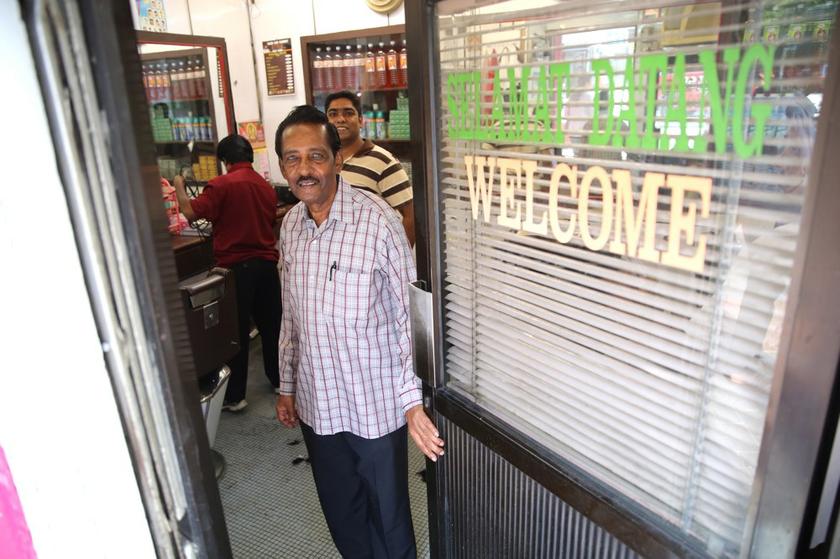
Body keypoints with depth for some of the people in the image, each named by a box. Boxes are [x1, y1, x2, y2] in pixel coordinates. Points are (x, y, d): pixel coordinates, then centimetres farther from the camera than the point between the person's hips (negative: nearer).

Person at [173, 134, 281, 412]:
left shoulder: (222, 184, -11)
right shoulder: (267, 186, 9)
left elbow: (191, 212, -16)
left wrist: (179, 187, 0)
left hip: (236, 266, -5)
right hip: (267, 263, 6)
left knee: (236, 331, 2)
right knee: (271, 324, 16)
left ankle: (233, 396, 11)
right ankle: (279, 379, 30)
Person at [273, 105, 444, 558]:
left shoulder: (377, 220, -19)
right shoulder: (290, 225, 0)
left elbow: (408, 315, -15)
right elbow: (291, 317, 10)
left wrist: (412, 400, -19)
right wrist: (286, 386, 15)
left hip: (375, 403, -5)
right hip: (316, 402, 6)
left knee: (387, 513, 16)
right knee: (340, 511, 24)